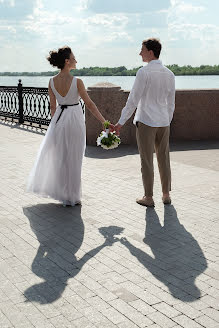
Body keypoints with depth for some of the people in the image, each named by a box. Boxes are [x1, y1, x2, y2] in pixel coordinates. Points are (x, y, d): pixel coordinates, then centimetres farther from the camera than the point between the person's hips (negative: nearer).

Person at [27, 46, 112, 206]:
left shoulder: (52, 81, -2)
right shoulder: (76, 81, -16)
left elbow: (53, 106, 5)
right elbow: (89, 104, -15)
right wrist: (104, 122, -10)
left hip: (59, 118, 5)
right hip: (75, 119, -5)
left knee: (58, 156, 18)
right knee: (73, 159, 6)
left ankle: (61, 192, 30)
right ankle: (71, 196, 16)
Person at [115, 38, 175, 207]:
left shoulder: (144, 72, -12)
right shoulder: (169, 74, 8)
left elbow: (133, 100, -13)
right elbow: (171, 103, 12)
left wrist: (121, 122, -8)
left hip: (146, 122, -6)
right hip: (163, 123, 6)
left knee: (147, 161, 2)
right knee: (164, 159, 13)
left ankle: (148, 197, 10)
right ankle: (166, 195, 22)